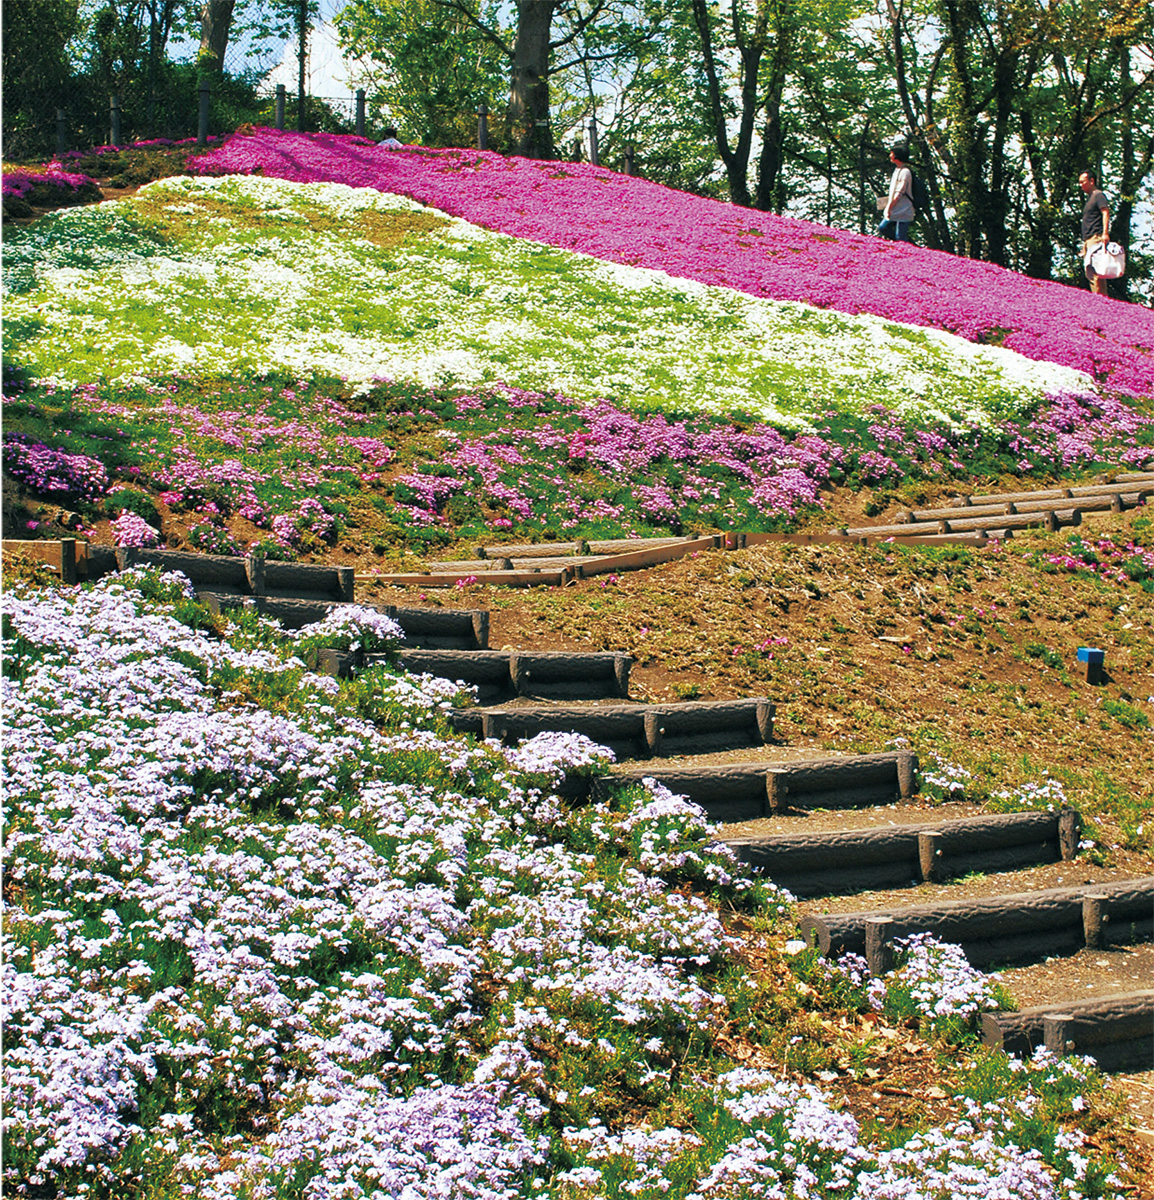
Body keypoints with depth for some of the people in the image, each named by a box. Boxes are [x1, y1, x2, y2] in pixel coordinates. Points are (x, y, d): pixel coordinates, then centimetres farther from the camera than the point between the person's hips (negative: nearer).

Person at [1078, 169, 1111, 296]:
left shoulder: (1099, 195, -2)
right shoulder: (1089, 198, 26)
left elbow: (1106, 213, -15)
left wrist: (1105, 233, -28)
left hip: (1096, 238, -10)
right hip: (1087, 240, 10)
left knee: (1094, 271, -17)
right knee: (1090, 272, 6)